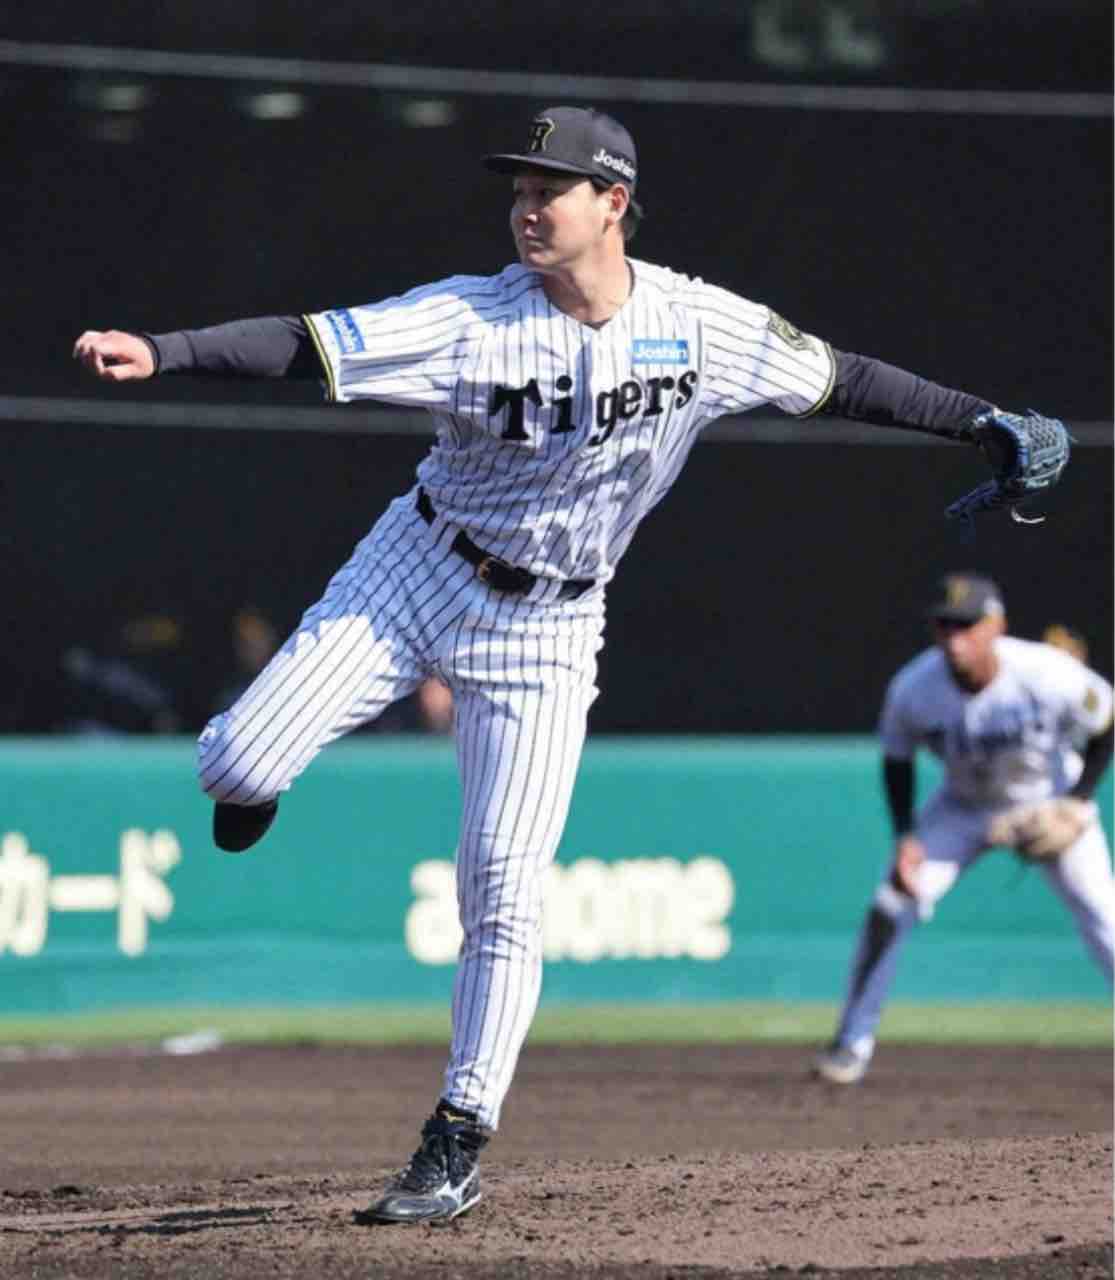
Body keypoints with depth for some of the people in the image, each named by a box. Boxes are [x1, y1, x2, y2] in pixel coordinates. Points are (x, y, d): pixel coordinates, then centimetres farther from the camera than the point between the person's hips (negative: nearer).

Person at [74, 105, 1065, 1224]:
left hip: (544, 628, 0)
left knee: (505, 892, -6)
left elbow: (837, 380, 1)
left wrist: (983, 420, -1)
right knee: (238, 765, -14)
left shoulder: (702, 326, -10)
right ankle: (250, 777, 27)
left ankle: (458, 1149, 4)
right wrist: (160, 354, -35)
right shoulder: (472, 320, -17)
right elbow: (307, 345, -23)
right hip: (416, 575, 0)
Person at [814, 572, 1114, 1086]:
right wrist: (905, 840, -15)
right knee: (890, 907, -11)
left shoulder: (1049, 675, -33)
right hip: (965, 807, 2)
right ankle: (853, 1042, 5)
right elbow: (897, 760, -6)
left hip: (1050, 805, -2)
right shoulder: (913, 689, -26)